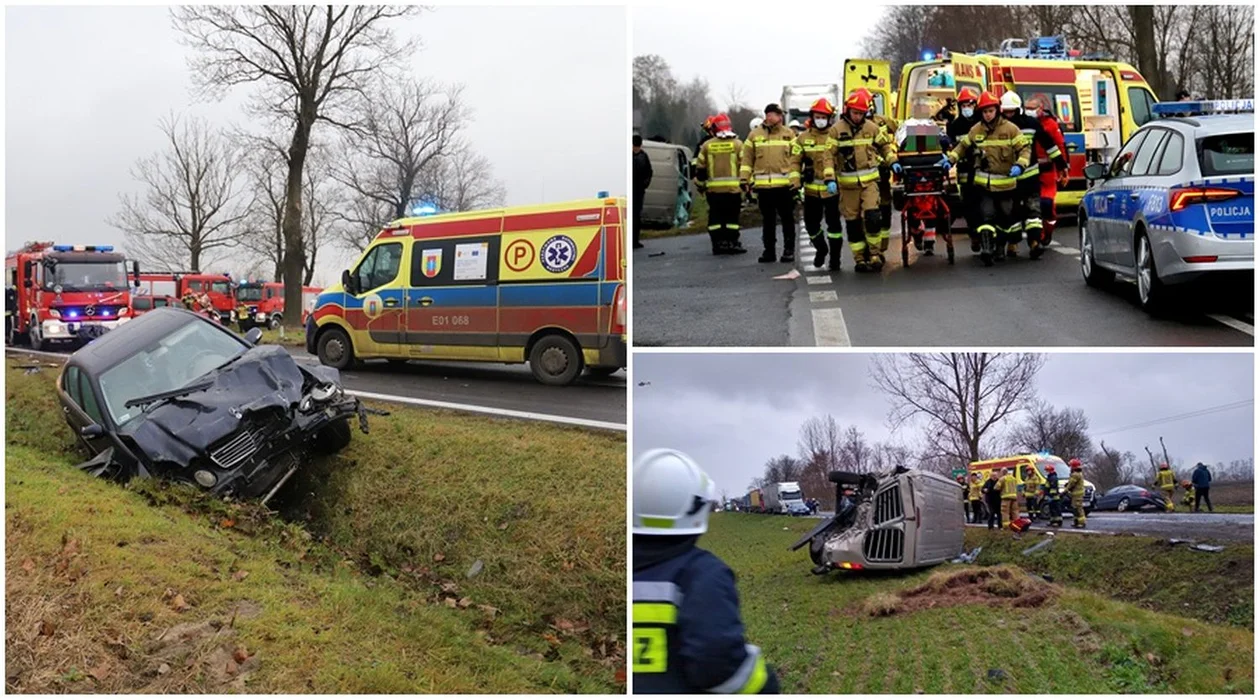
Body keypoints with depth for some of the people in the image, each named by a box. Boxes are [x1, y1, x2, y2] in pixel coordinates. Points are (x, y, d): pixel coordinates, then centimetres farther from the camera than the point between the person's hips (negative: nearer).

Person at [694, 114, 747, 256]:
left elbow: (700, 168, 7)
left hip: (713, 188, 2)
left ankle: (718, 244, 7)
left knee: (715, 217, 7)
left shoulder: (706, 146, 4)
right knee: (732, 217, 2)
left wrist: (700, 185, 17)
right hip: (733, 188, -2)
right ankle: (732, 243, -1)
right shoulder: (737, 144, -1)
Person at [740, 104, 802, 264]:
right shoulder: (755, 135, 8)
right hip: (763, 185, 1)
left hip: (784, 185, -1)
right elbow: (746, 158, 8)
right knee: (767, 220, 9)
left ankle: (789, 250, 9)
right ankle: (769, 251, 17)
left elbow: (795, 159, 1)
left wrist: (795, 181, -7)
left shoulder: (789, 134, 5)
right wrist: (745, 178, 0)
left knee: (787, 219, 3)